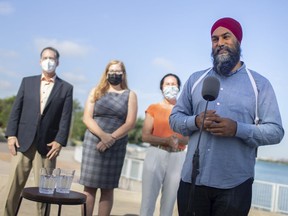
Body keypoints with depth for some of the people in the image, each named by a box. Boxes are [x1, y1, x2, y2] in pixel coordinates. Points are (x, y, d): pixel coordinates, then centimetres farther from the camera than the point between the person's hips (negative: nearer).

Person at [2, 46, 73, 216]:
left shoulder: (66, 88, 6)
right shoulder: (27, 82, 11)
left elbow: (66, 117, 0)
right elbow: (16, 109, 7)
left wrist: (60, 141, -10)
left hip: (48, 144, -1)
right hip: (23, 141, 1)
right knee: (14, 186, 1)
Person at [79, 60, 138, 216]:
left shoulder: (130, 95, 7)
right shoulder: (96, 91, 9)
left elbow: (130, 123, -3)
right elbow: (87, 118, -1)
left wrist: (111, 139, -15)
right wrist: (103, 135, -16)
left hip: (117, 146, 0)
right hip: (93, 142, 0)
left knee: (108, 189, 3)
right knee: (89, 187, -1)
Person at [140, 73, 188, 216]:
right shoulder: (153, 108, 5)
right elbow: (145, 136, -3)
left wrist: (178, 140, -16)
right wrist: (166, 141, -16)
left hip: (177, 158, 2)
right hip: (156, 155, -1)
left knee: (169, 200, 5)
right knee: (148, 198, -3)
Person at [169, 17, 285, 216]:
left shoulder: (259, 83, 2)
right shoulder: (195, 79, 11)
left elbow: (275, 131, -3)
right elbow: (175, 118, 10)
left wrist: (237, 129, -20)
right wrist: (195, 121, -12)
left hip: (235, 185, -2)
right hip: (192, 179, 2)